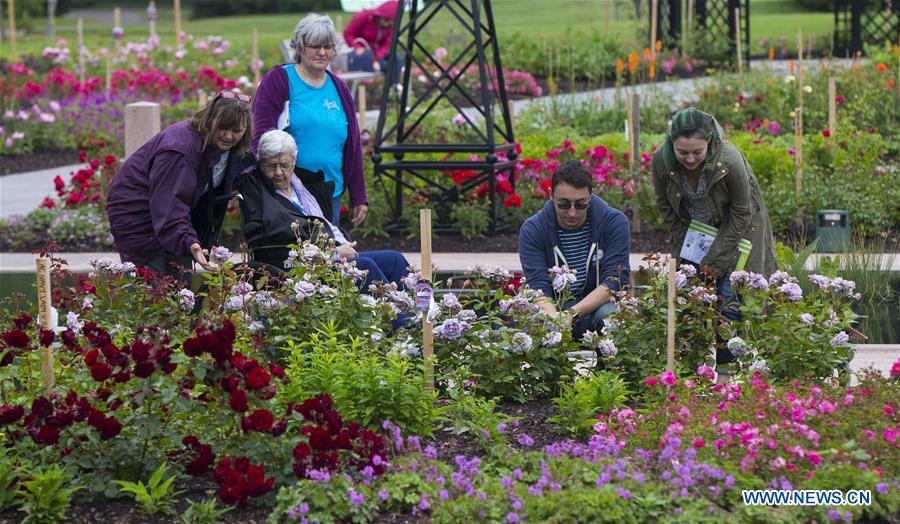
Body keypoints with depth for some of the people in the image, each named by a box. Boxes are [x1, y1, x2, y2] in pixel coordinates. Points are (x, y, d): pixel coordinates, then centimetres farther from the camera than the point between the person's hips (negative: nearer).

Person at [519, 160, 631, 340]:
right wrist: (553, 316, -39)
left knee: (608, 314, -35)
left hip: (598, 304, 0)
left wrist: (573, 313, -29)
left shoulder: (614, 222, -8)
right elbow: (537, 286, -15)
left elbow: (615, 280, -15)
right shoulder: (532, 229, -7)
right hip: (554, 306, 0)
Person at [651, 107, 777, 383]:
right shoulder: (661, 160, -23)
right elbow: (665, 206, -4)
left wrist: (714, 262, -18)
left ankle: (726, 366, -4)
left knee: (730, 297, -13)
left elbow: (741, 213, -19)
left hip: (734, 229, -3)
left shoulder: (730, 161, -33)